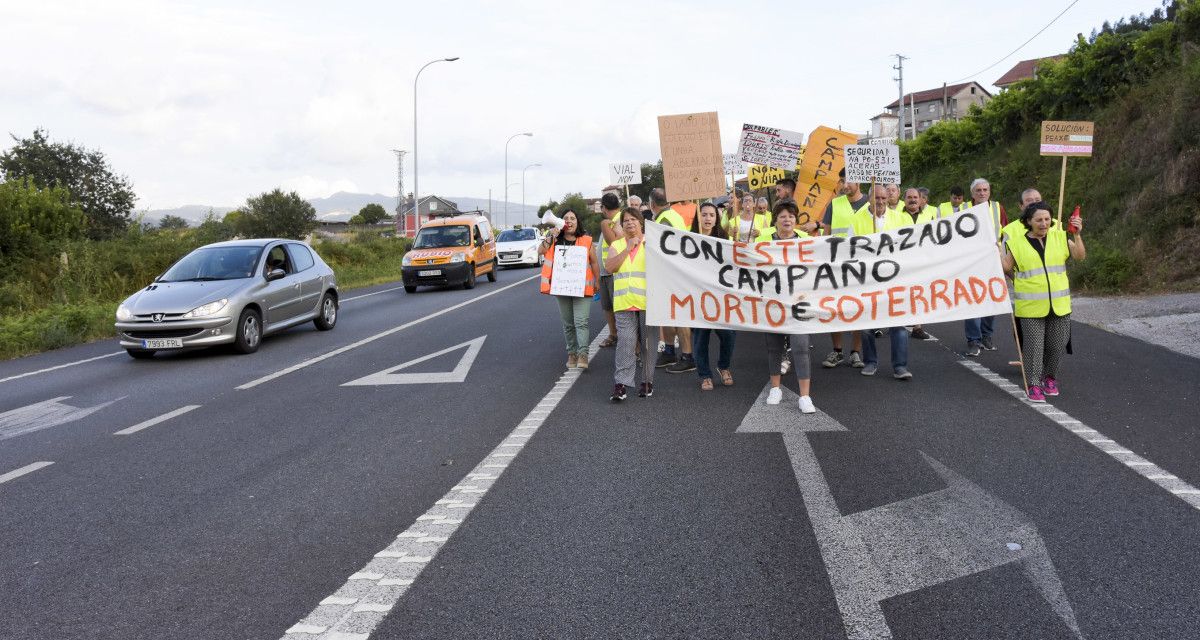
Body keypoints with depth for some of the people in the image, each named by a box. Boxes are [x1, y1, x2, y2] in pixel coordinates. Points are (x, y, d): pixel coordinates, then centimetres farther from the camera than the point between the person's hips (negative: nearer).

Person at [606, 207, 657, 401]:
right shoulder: (616, 245, 14)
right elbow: (610, 267, -2)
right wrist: (628, 249, -6)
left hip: (647, 302, -1)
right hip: (624, 303, 1)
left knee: (649, 344, 5)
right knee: (625, 343, -7)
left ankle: (647, 381, 16)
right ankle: (621, 383, -5)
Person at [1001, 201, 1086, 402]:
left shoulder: (1060, 237, 6)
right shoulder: (1018, 242, 1)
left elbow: (1080, 256, -2)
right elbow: (1007, 267, 1)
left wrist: (1077, 235, -15)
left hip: (1058, 304, 2)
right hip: (1030, 307, -2)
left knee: (1057, 344, 9)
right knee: (1033, 346, -2)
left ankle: (1050, 377, 30)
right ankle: (1034, 385, 7)